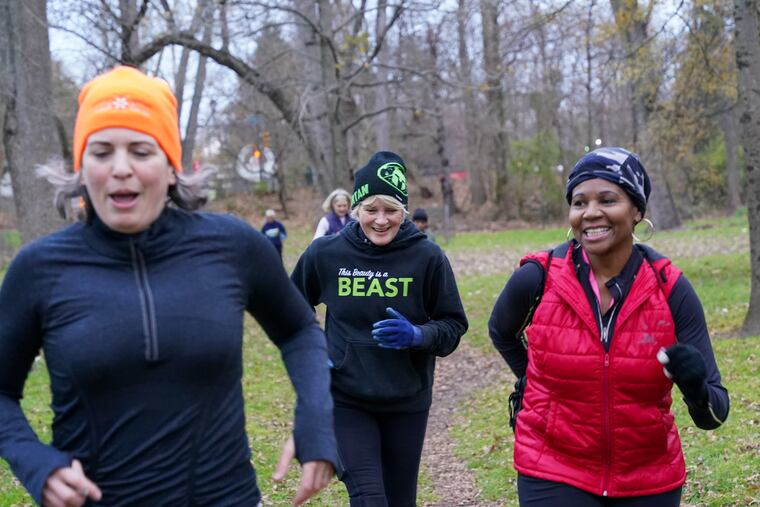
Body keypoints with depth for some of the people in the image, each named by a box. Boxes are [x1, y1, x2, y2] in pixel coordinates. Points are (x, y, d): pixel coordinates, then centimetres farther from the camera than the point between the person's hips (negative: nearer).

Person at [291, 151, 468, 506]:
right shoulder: (325, 254, -7)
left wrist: (416, 335, -22)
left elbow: (454, 325, -3)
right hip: (346, 400, -1)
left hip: (407, 403, 1)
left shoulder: (427, 257, -9)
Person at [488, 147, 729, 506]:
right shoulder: (537, 278, -14)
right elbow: (501, 332, 11)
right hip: (553, 476, -1)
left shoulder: (671, 289, -12)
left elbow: (712, 416, -11)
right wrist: (534, 381, 4)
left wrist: (696, 386, -30)